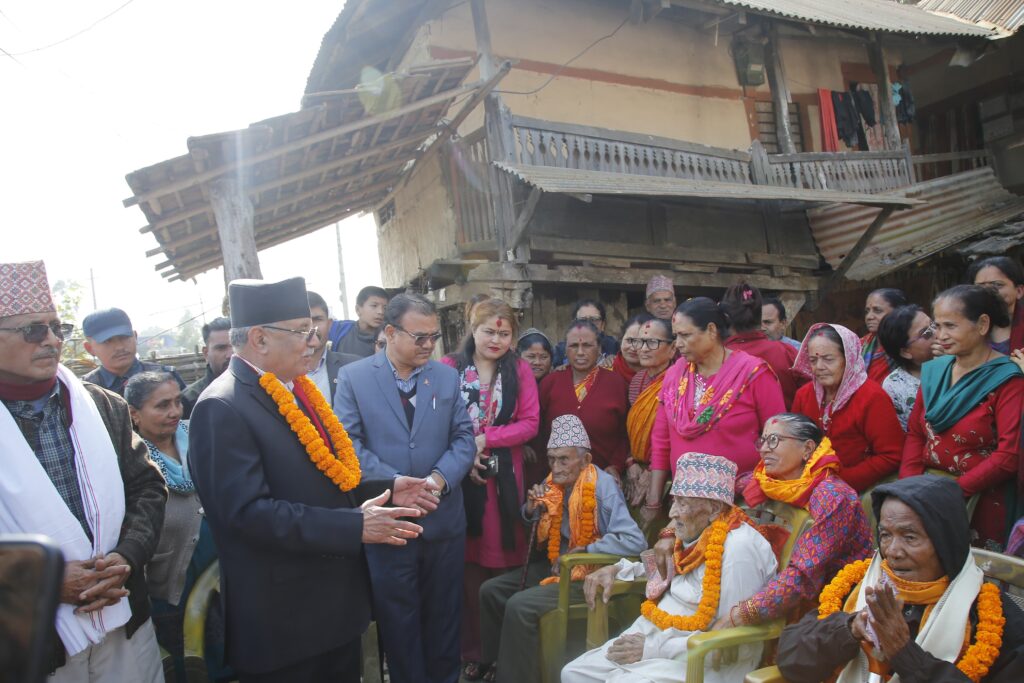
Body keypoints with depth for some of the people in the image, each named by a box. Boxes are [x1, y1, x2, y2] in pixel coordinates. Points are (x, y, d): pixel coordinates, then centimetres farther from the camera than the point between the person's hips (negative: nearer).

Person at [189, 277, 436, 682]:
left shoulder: (296, 389, 8)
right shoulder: (222, 408, -20)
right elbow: (249, 511, -27)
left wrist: (386, 488, 1)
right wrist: (354, 526, -28)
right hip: (282, 614, -8)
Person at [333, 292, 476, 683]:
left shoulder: (447, 376, 4)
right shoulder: (353, 377, -5)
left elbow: (464, 437, 1)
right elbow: (347, 444, -12)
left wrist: (440, 477, -17)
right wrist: (396, 483, -20)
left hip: (444, 517, 3)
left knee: (443, 611, 18)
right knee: (397, 615, 14)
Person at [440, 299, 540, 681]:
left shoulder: (520, 370, 4)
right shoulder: (449, 368, -3)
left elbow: (530, 424, -2)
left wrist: (484, 439, -12)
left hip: (504, 478, 1)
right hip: (460, 475, -1)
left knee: (503, 560, 6)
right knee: (466, 564, 6)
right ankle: (472, 650, 21)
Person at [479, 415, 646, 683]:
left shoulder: (602, 486, -21)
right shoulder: (554, 483, 1)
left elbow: (635, 542, -30)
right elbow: (536, 526, 19)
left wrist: (582, 552, -24)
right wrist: (531, 508, -6)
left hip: (588, 573, -8)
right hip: (554, 565, 8)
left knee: (519, 606, -23)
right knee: (491, 590, 4)